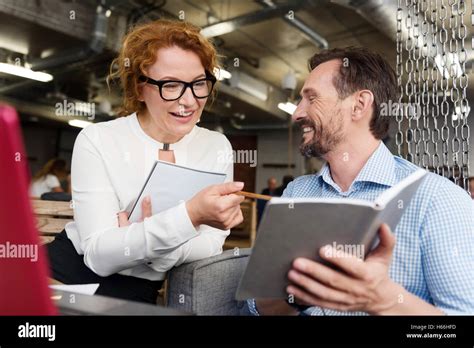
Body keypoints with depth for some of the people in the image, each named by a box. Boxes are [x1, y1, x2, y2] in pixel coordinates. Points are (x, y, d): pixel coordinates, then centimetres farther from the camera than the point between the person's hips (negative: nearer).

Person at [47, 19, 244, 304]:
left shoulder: (217, 147, -4)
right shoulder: (97, 140, -11)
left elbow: (211, 247, -8)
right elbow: (99, 255, -21)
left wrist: (145, 237, -27)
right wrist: (191, 214, -35)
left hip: (138, 290, 2)